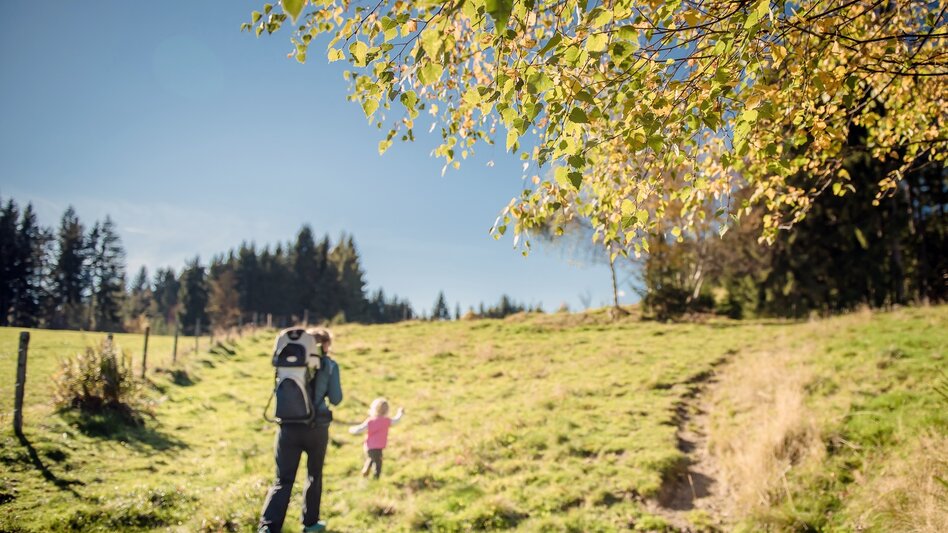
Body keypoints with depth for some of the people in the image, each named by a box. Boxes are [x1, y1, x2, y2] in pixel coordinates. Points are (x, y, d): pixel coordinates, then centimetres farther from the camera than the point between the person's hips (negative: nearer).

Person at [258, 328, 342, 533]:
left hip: (288, 427, 2)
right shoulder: (329, 365, -2)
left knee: (283, 480, 4)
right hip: (316, 428, -2)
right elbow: (335, 399, -1)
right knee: (314, 476, 19)